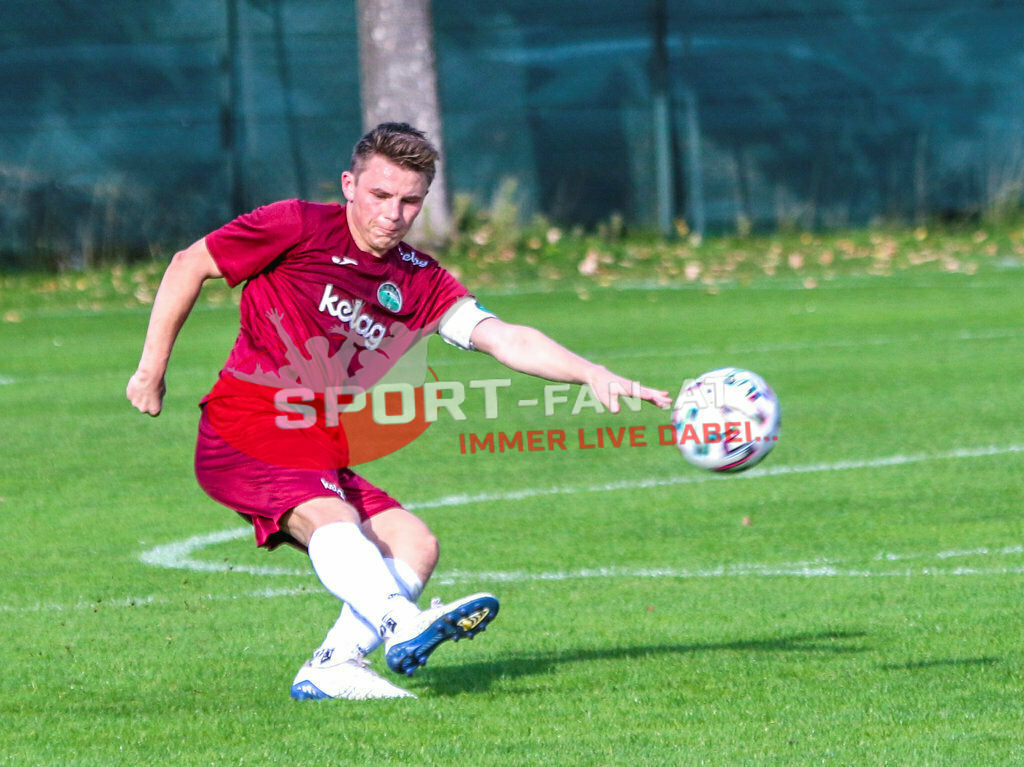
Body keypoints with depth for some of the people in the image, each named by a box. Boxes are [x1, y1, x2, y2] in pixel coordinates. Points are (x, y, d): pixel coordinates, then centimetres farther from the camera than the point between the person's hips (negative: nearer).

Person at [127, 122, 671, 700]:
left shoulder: (420, 281, 8)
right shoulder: (300, 228, -6)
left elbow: (505, 338, -4)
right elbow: (189, 266, 2)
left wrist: (593, 374, -20)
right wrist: (152, 370, 2)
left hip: (318, 454, 7)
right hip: (241, 436, -7)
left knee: (415, 544, -9)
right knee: (331, 516, -32)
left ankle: (331, 669, -18)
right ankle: (402, 626, -56)